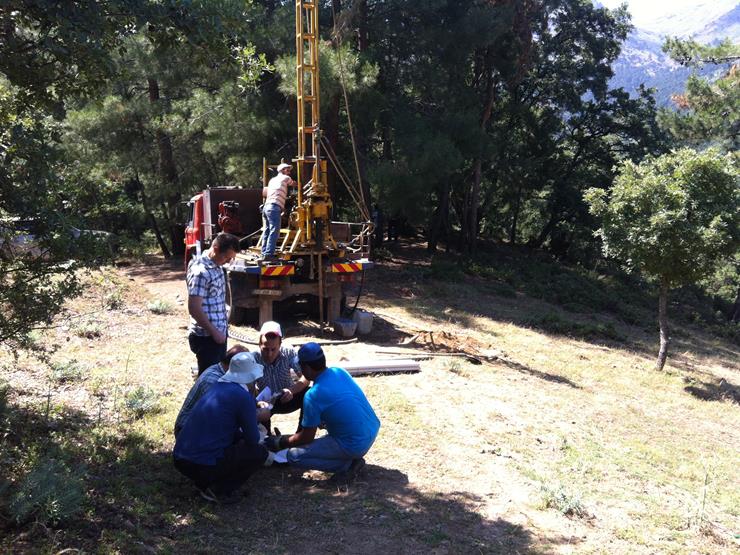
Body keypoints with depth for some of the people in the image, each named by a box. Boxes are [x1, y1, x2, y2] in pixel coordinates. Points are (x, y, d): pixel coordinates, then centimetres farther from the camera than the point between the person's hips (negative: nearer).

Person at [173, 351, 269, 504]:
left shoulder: (216, 387, 13)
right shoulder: (243, 396, -12)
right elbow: (253, 440, -2)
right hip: (204, 467, -8)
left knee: (237, 435, 26)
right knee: (260, 452, 6)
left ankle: (204, 482, 17)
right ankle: (219, 490, 1)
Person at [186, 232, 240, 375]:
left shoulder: (216, 265, 7)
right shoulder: (200, 272, -23)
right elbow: (194, 309, -24)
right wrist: (214, 332, -18)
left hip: (218, 332, 9)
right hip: (206, 336, -9)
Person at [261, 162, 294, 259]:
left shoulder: (272, 180, 26)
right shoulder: (286, 178, 7)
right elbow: (293, 184, 25)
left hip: (266, 206, 8)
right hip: (274, 208, -8)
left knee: (267, 231, 10)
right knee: (274, 231, -11)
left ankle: (264, 253, 10)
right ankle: (269, 254, -17)